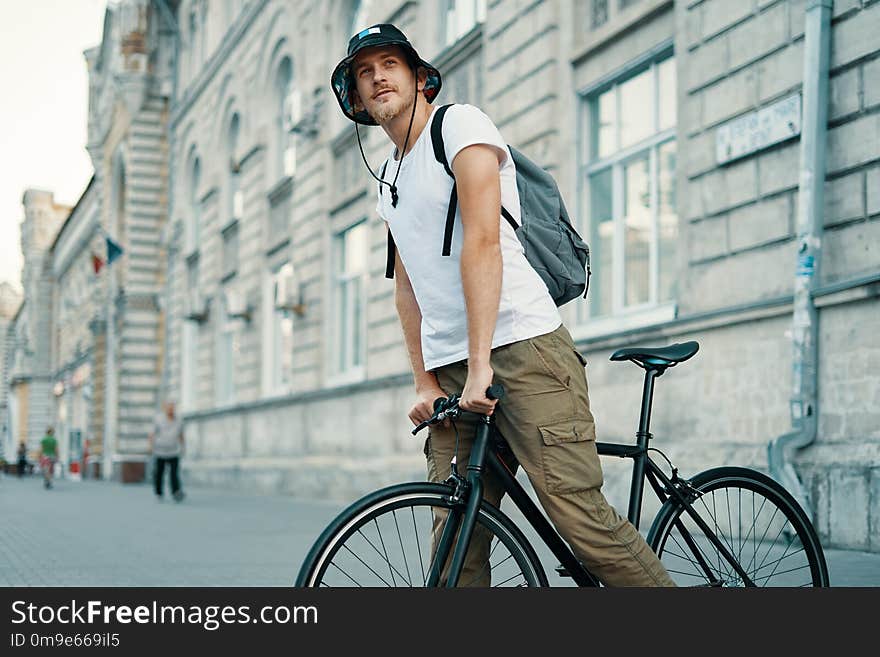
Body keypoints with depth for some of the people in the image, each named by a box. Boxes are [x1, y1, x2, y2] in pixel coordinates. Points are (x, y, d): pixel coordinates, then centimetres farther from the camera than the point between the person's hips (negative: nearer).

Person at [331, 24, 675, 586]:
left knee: (580, 516, -14)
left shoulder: (461, 124, -1)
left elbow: (482, 242, -13)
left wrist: (480, 363, -19)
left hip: (524, 349, -7)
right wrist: (425, 382, 9)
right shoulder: (389, 176, 23)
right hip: (450, 370, 7)